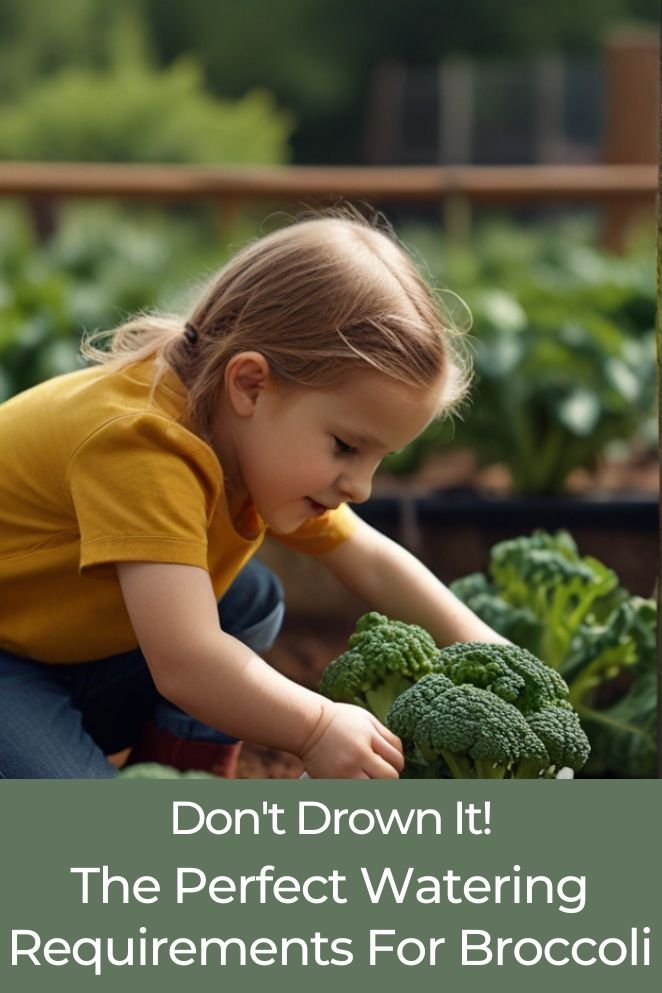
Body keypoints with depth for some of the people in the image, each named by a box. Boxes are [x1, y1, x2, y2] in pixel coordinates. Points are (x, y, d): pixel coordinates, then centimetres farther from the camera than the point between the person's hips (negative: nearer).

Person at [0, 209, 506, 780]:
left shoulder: (265, 444, -3)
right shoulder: (144, 447, -33)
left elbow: (371, 561, 11)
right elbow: (188, 665, -40)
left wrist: (485, 649, 3)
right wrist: (317, 728, -29)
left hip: (63, 644, 10)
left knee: (250, 603, 6)